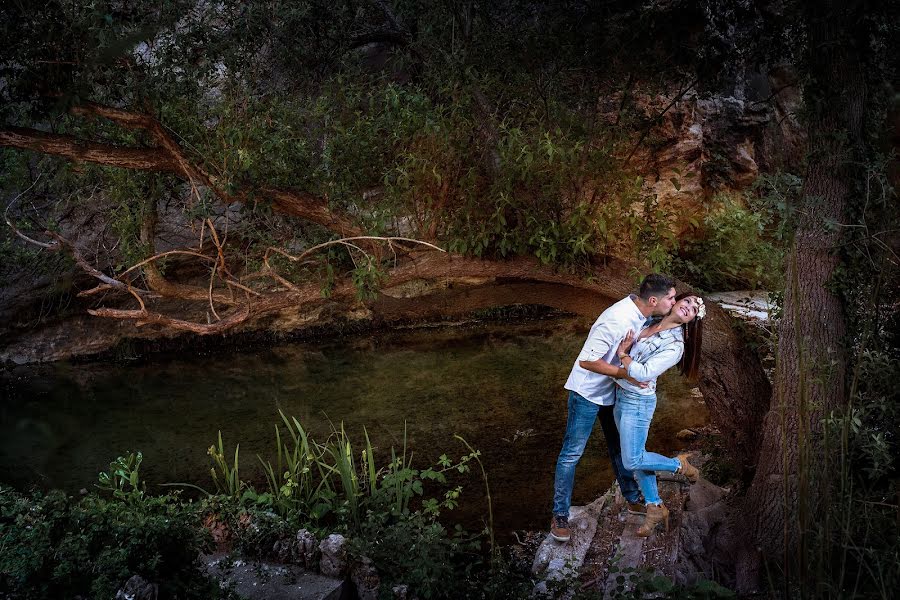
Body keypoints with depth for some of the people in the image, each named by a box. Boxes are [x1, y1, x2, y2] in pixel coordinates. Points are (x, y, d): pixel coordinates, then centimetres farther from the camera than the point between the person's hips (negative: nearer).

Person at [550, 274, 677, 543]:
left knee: (619, 447, 21)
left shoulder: (641, 313, -8)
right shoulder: (617, 320, -34)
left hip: (613, 391, 8)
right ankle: (560, 515, 11)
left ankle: (633, 499, 37)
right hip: (587, 392, -8)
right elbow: (587, 361, -31)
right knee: (572, 453, 1)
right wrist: (625, 373, -29)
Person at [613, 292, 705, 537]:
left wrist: (622, 353, -12)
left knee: (632, 461, -2)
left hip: (638, 402, -8)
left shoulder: (675, 345, -18)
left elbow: (643, 373, -24)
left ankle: (679, 464, 23)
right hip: (620, 396, 8)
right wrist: (625, 349, -2)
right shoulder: (649, 322, 3)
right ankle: (655, 508, 26)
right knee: (636, 455, 14)